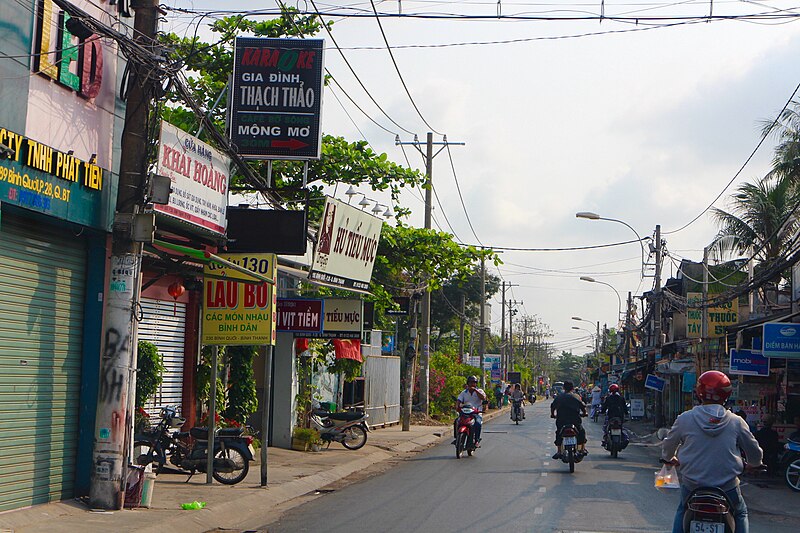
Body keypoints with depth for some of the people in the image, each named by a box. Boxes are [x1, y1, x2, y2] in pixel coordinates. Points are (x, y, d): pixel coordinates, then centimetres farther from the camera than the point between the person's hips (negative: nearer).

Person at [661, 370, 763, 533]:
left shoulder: (685, 419, -5)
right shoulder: (736, 422, -5)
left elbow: (668, 445, 9)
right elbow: (754, 451, 5)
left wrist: (669, 459, 33)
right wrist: (754, 464, 29)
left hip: (692, 485, 1)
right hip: (727, 487, 0)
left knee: (682, 512, 30)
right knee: (740, 514, 28)